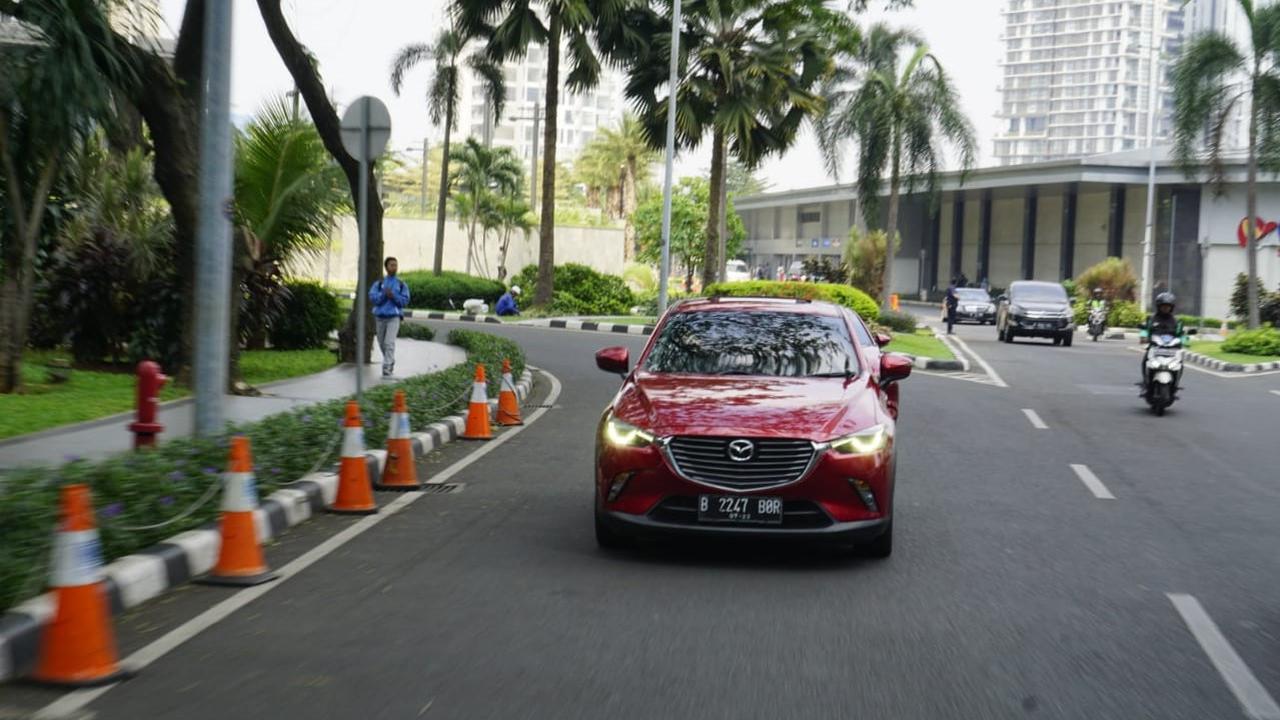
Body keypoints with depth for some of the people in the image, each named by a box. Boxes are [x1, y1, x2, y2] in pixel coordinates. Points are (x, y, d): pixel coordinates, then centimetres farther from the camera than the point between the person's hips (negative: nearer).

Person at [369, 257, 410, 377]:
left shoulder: (402, 284, 5)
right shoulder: (379, 283, 7)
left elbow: (405, 300, -3)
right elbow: (372, 298, -3)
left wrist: (393, 296, -17)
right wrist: (383, 294, -18)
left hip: (394, 317, -3)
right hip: (380, 316, 3)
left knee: (389, 343, -16)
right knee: (382, 343, 12)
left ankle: (386, 368, -17)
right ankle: (391, 362, 36)